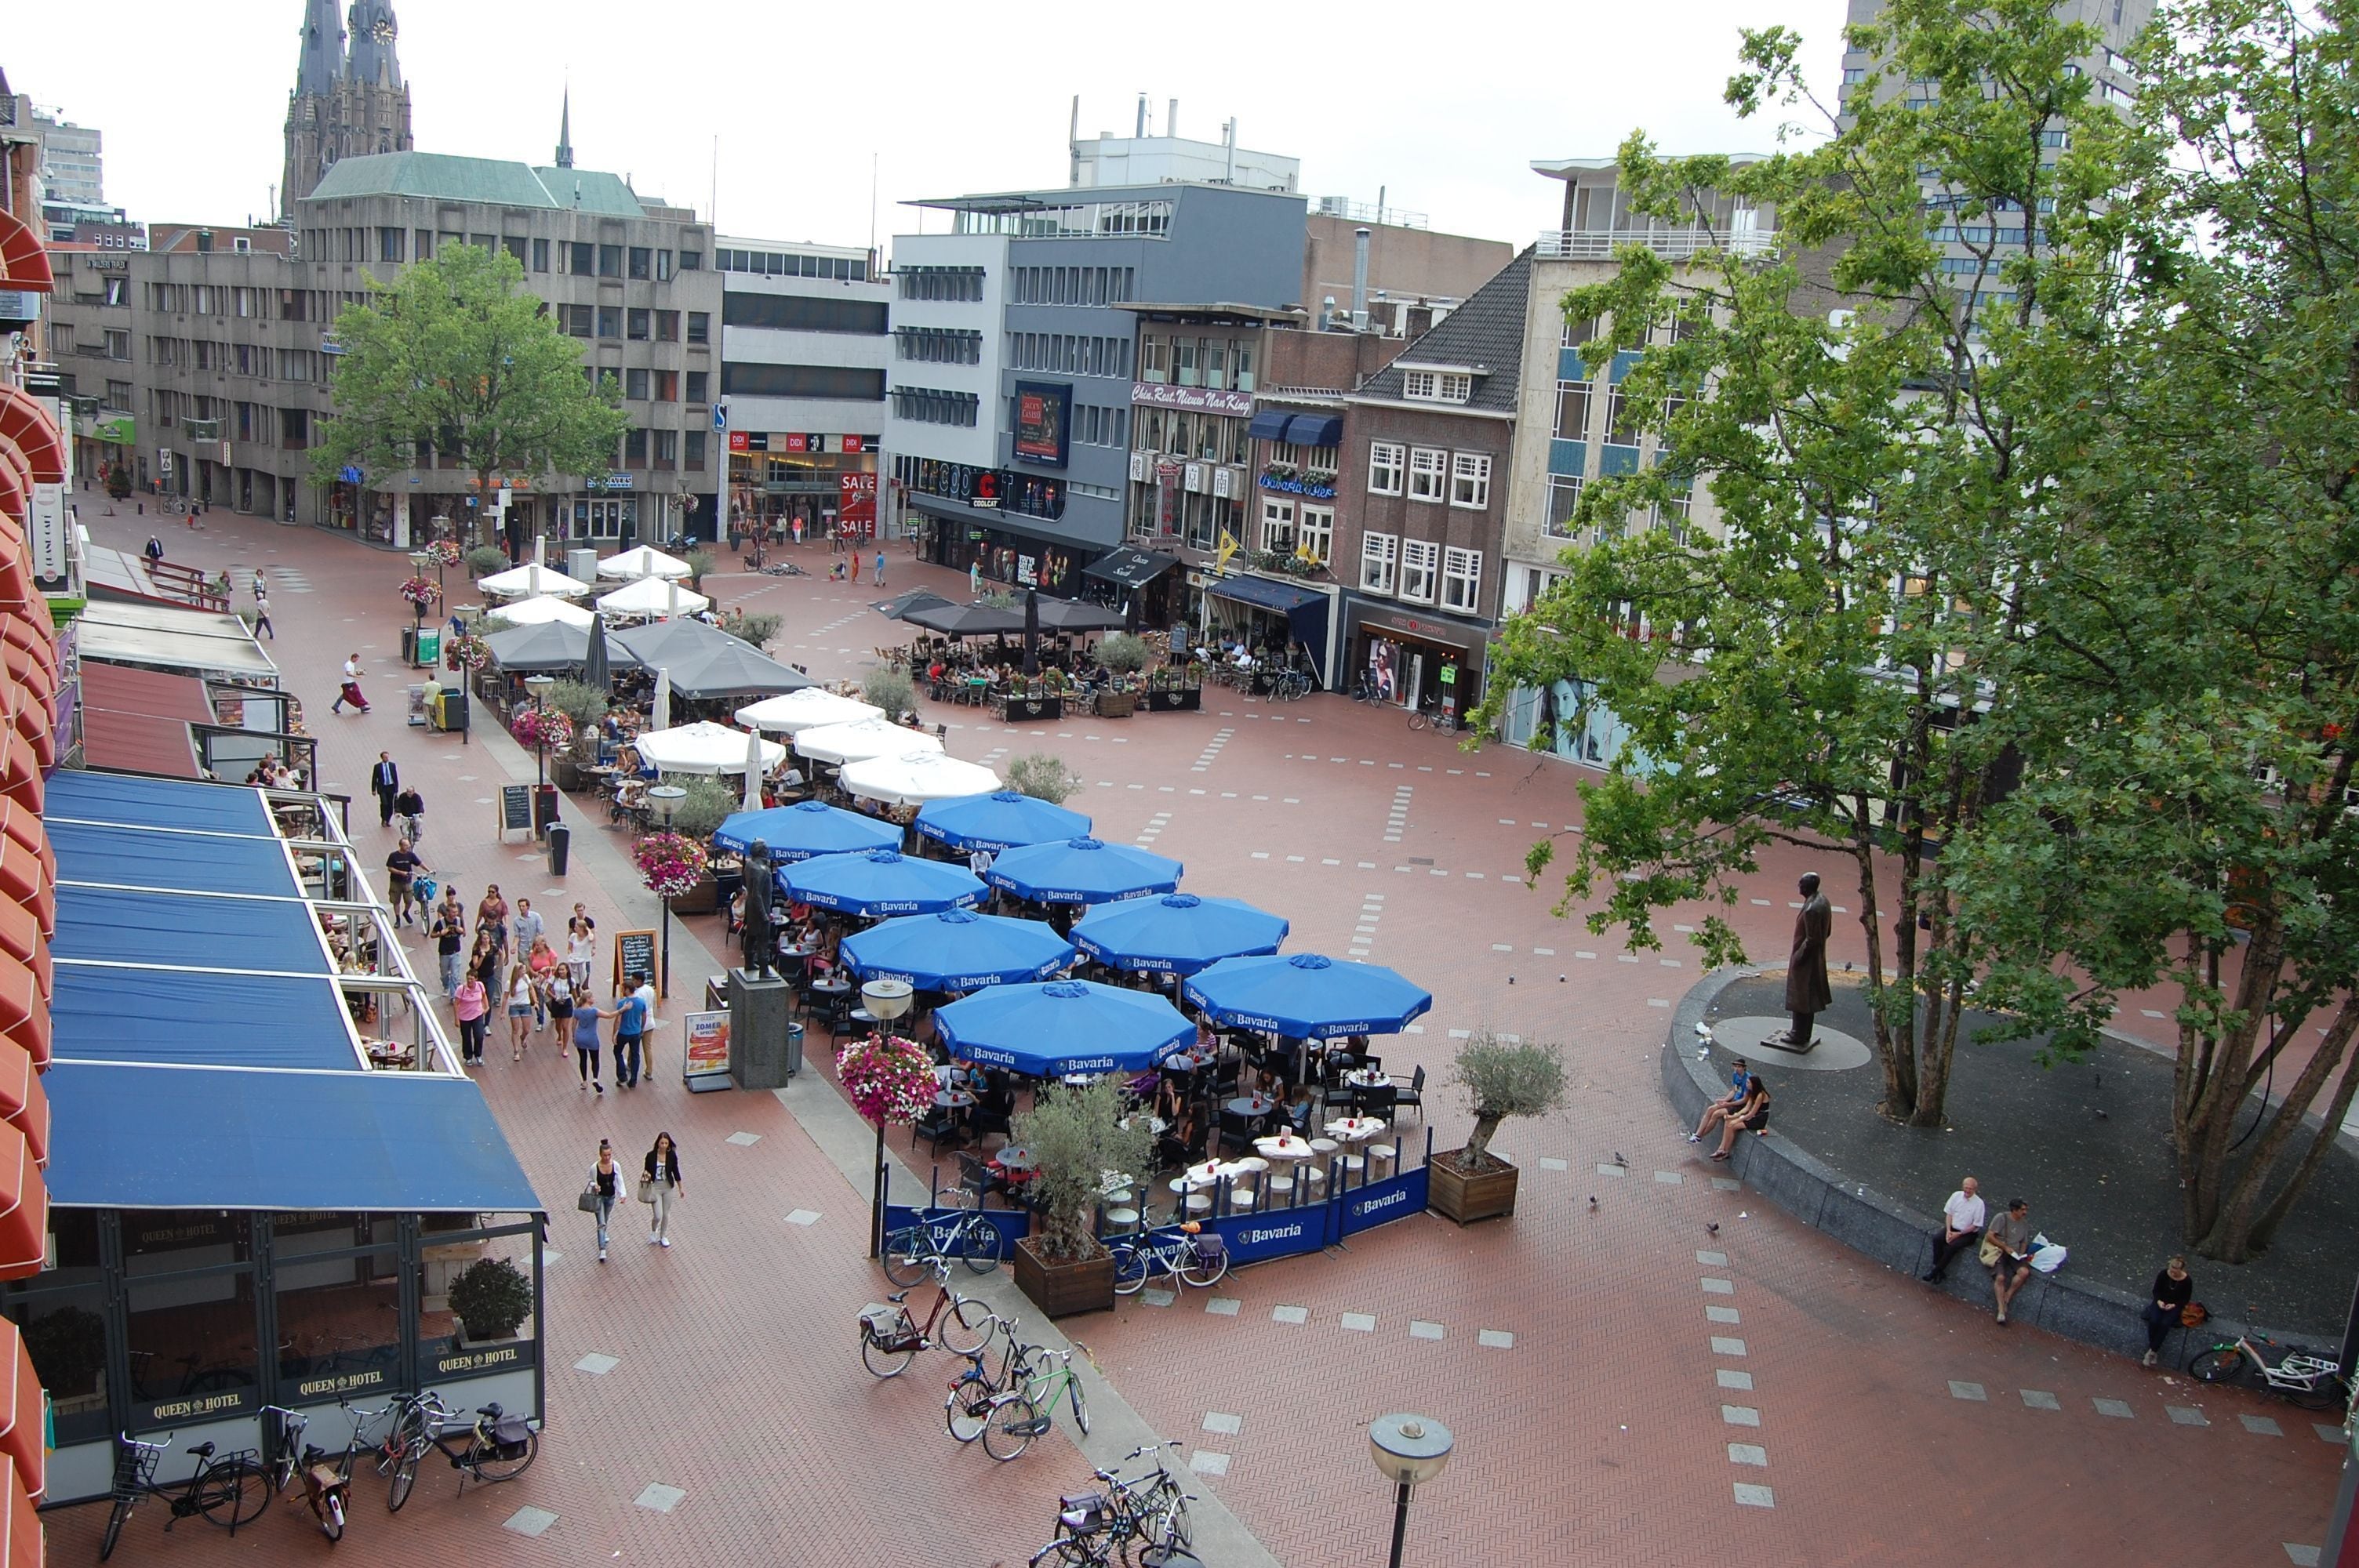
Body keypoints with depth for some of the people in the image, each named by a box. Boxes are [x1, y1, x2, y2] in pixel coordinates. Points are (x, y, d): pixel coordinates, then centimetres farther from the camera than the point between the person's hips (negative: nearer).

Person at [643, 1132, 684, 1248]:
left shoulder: (672, 1156, -7)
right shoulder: (651, 1155, -12)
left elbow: (675, 1172, 3)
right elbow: (646, 1170, -1)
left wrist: (680, 1188, 7)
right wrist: (646, 1174, -25)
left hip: (668, 1187, 2)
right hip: (655, 1187, -2)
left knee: (666, 1214, 11)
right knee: (658, 1215, -6)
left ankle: (663, 1237, 32)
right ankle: (653, 1231, 27)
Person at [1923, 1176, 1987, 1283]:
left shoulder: (1979, 1203, -14)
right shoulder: (1956, 1195, -2)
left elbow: (1975, 1225, -10)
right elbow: (1949, 1214, 4)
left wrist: (1958, 1234, -15)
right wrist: (1948, 1231, -10)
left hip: (1968, 1233, -4)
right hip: (1953, 1228, 4)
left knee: (1952, 1246, -29)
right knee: (1937, 1238, -24)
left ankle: (1935, 1271, -16)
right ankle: (1936, 1266, -17)